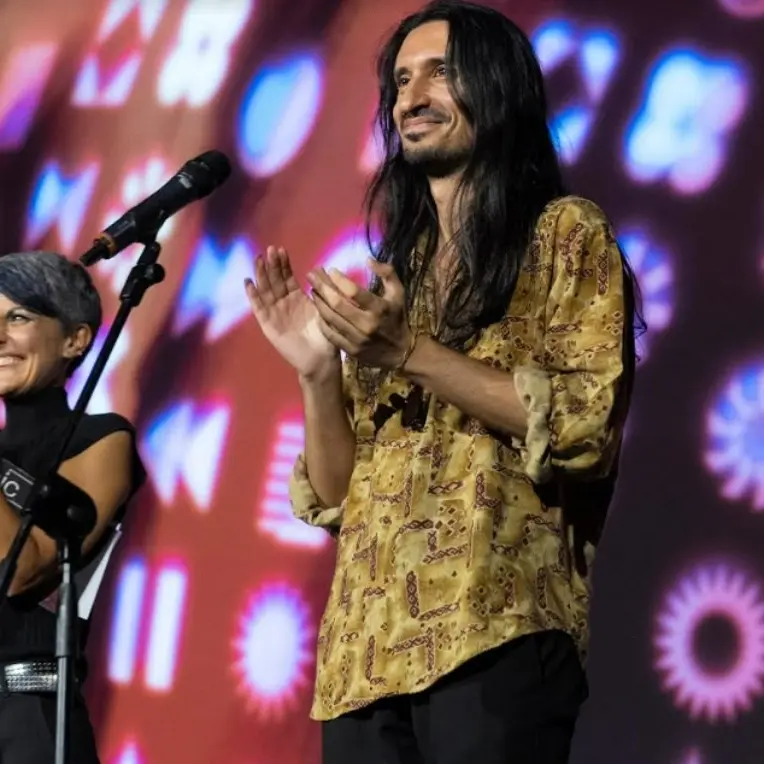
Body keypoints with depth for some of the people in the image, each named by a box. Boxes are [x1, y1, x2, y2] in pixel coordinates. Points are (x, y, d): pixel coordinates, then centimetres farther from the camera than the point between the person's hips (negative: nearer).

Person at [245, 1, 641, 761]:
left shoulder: (566, 235, 7)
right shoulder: (391, 275, 22)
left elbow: (586, 425, -8)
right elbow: (332, 498, 18)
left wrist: (413, 353, -11)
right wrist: (318, 372, 1)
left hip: (494, 627, -5)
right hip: (366, 646, 5)